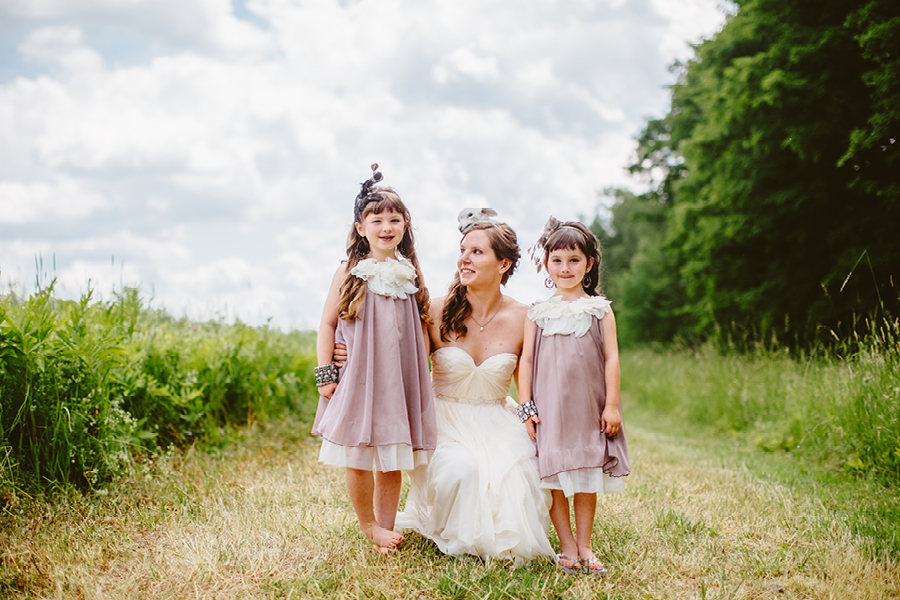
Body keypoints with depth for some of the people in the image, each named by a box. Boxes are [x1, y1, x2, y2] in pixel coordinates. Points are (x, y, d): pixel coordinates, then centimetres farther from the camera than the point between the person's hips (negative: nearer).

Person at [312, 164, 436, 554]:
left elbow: (422, 328, 12)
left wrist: (423, 374, 9)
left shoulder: (411, 274, 7)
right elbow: (327, 324, 2)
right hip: (358, 379, -2)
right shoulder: (350, 272, -1)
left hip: (401, 381, 2)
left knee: (393, 459, 6)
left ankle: (386, 526, 19)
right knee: (358, 458, 1)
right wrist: (325, 374, -3)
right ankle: (367, 525, 20)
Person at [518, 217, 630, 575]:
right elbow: (526, 360, 5)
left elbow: (611, 358, 2)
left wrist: (612, 404, -3)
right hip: (548, 407, 0)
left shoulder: (599, 310, 4)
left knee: (587, 477, 6)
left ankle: (584, 545, 15)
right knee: (553, 477, 0)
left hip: (588, 406, 0)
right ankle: (567, 546, 9)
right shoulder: (538, 314, 5)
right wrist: (525, 406, 0)